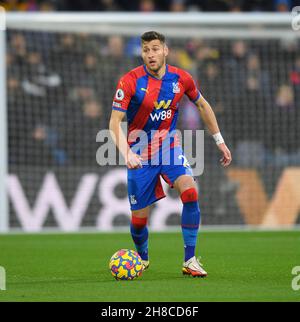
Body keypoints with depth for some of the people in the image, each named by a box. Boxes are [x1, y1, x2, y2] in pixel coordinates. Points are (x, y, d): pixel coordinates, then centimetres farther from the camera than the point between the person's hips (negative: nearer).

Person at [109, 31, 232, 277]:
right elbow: (115, 122, -19)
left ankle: (190, 261, -16)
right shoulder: (130, 81, -17)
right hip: (140, 154, -2)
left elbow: (202, 105, 13)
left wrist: (220, 141, 13)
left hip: (169, 147, 2)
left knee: (190, 191, -24)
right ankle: (142, 258, 35)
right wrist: (126, 153, -35)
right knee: (139, 217, 2)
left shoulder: (180, 78, -6)